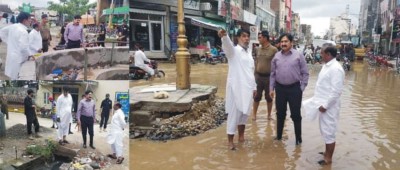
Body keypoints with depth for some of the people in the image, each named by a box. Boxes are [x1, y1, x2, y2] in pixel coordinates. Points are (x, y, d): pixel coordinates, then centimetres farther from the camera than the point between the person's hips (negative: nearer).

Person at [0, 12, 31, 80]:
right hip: (18, 59, -9)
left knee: (13, 79, 18)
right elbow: (23, 47, -26)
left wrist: (9, 42, 19)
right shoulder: (23, 31, -20)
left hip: (11, 55, 9)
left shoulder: (12, 26, 5)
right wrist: (28, 55, -10)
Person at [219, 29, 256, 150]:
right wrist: (224, 36, -54)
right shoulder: (234, 50, -8)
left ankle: (241, 135, 29)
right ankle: (230, 140, 7)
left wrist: (254, 87, 17)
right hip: (236, 87, -7)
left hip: (248, 88, 7)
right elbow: (227, 45, -32)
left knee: (244, 113, 15)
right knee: (234, 113, -2)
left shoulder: (249, 52, 15)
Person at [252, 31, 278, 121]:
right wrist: (254, 74, 11)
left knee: (268, 97, 10)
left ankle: (269, 114, 24)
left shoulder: (274, 50, -10)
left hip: (269, 77, -3)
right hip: (258, 76, 3)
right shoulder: (258, 49, 5)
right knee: (257, 96, 9)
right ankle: (254, 114, 18)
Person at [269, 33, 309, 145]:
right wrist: (271, 88, 5)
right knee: (280, 114, 14)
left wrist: (302, 88, -6)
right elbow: (272, 74, 9)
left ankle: (298, 138, 18)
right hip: (280, 88, 3)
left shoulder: (298, 55, -4)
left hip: (294, 88, -3)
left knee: (295, 115, 4)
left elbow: (305, 73, -2)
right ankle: (279, 136, 28)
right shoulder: (276, 56, 5)